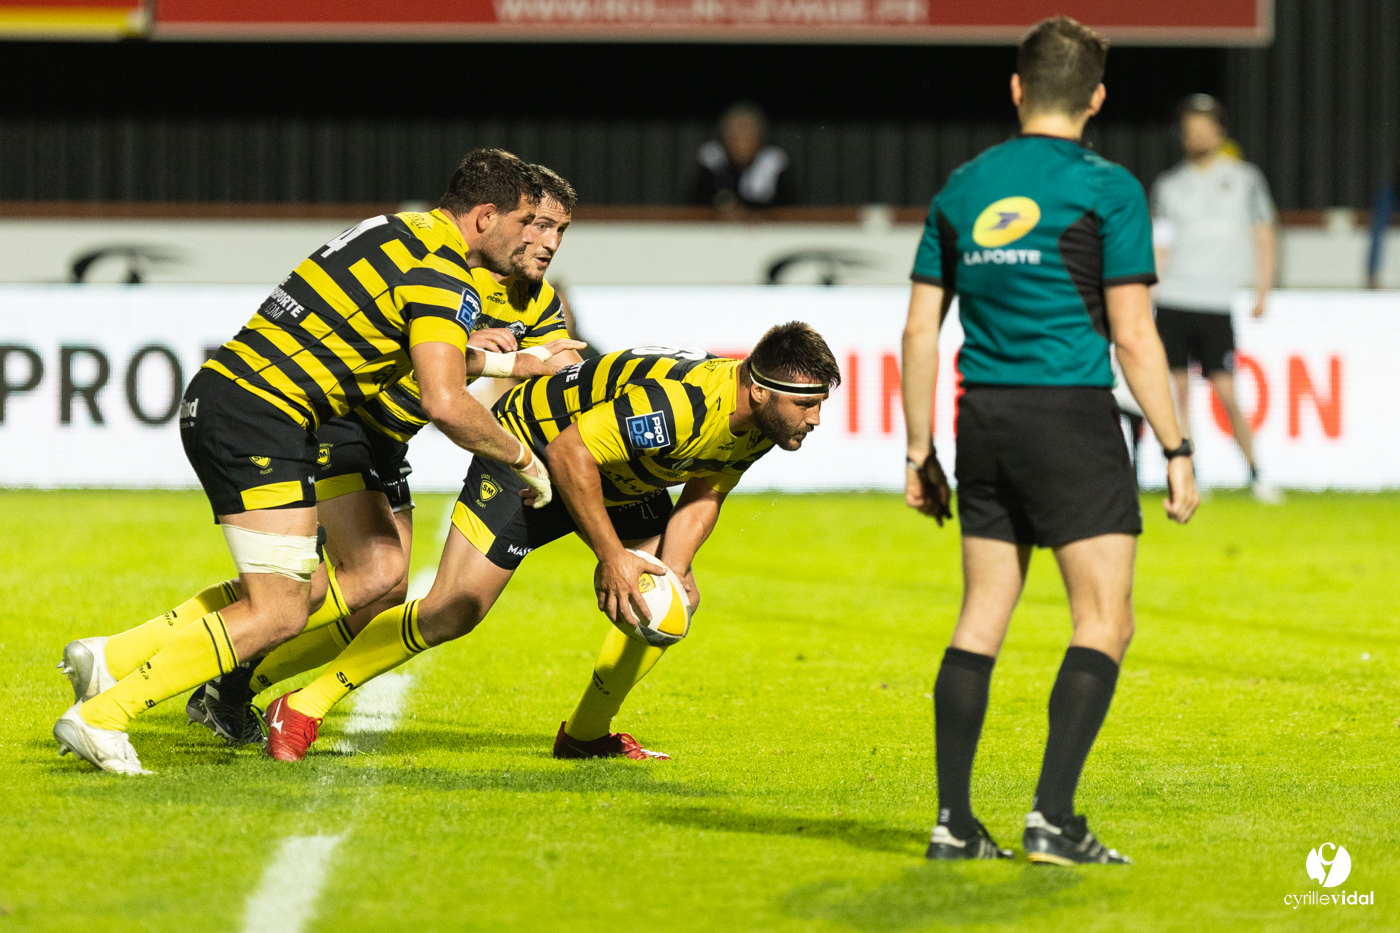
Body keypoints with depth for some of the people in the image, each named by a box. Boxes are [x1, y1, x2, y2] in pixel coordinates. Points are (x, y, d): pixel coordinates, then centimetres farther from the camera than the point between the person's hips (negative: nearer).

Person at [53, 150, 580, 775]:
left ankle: (110, 659, 13)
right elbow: (444, 405, -22)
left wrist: (507, 363, 29)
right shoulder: (444, 279, -11)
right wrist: (521, 458, -7)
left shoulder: (397, 232, 19)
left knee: (302, 592, 16)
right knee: (279, 614, -8)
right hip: (264, 422, -10)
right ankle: (101, 716, -10)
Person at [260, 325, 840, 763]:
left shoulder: (763, 422, -12)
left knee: (679, 600, -3)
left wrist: (667, 572, -15)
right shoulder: (678, 403, -39)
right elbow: (570, 453, -34)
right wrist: (613, 557, -31)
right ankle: (303, 709, -4)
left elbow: (701, 500, 1)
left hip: (619, 478, 8)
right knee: (453, 612, -15)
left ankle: (585, 733, 16)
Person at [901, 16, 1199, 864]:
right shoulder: (1107, 189, -5)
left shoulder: (963, 188, 10)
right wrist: (1176, 451, -4)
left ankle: (954, 823, 7)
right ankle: (1053, 819, -12)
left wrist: (920, 452, 16)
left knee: (982, 620, 10)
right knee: (1105, 625, -1)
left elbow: (920, 330, 10)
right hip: (1072, 415, -5)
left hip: (985, 417, 5)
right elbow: (1133, 335, -9)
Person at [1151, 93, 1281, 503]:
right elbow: (1160, 247, 12)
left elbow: (1263, 236, 10)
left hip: (1217, 302, -2)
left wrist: (1263, 289, 0)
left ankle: (1255, 475, 3)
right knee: (1178, 389, -1)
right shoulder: (1169, 184, 11)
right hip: (1173, 301, 2)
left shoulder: (1244, 177, 8)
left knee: (1225, 392, -8)